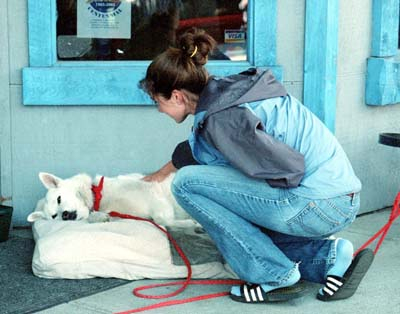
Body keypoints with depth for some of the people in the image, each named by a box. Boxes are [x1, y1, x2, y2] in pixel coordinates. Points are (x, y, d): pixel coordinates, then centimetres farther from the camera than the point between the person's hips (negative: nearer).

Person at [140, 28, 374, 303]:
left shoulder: (221, 118, -17)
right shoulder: (222, 92, 13)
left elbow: (289, 169, -22)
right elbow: (194, 147, 34)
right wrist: (163, 172, 52)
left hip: (318, 204, -10)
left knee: (188, 182, -8)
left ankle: (275, 277, -7)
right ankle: (331, 256, 11)